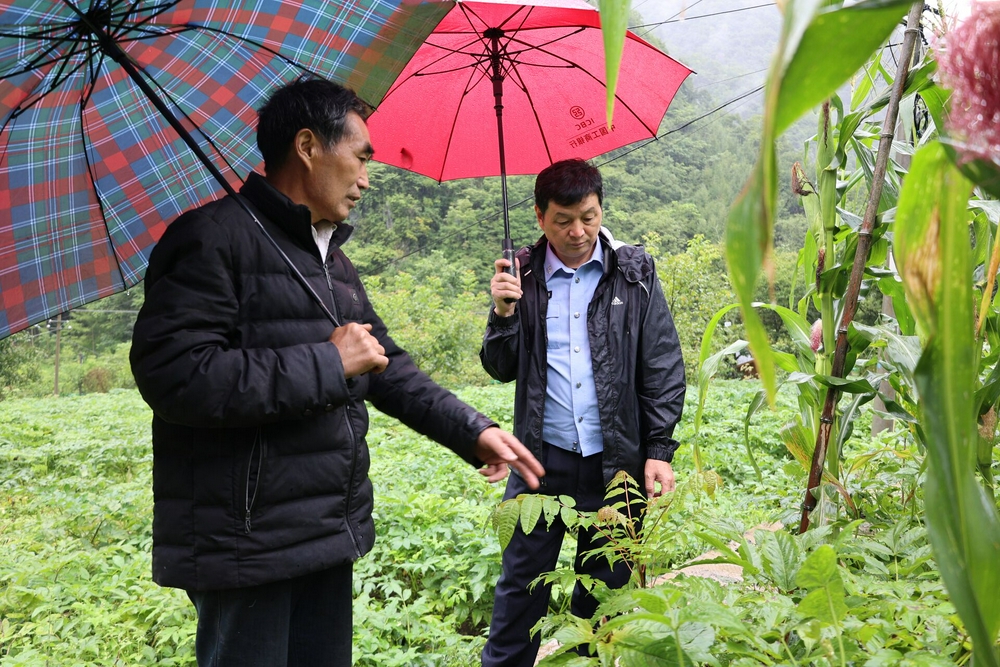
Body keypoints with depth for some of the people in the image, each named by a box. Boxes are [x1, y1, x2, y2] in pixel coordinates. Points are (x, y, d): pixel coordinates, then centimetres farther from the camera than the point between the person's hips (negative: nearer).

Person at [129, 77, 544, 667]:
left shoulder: (333, 260, 16)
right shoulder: (215, 237, -13)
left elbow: (388, 368, 19)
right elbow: (174, 375, -24)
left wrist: (473, 431, 8)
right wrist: (327, 365, -19)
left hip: (330, 535, 8)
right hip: (246, 545, -8)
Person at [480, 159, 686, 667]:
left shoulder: (634, 273, 2)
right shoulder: (524, 276, 4)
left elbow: (663, 366, 1)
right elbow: (501, 369, 5)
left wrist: (660, 450, -4)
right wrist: (504, 313, -12)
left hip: (616, 461, 0)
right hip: (543, 461, 0)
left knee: (606, 586, 13)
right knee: (522, 582, 7)